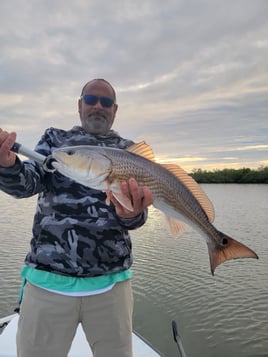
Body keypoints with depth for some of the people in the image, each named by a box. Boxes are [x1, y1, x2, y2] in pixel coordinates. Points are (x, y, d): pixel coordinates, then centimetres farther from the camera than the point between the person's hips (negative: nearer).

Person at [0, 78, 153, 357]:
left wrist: (132, 213, -24)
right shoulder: (55, 138, 9)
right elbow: (26, 183, -4)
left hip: (110, 282, 1)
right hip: (47, 279, 0)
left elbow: (135, 216, 0)